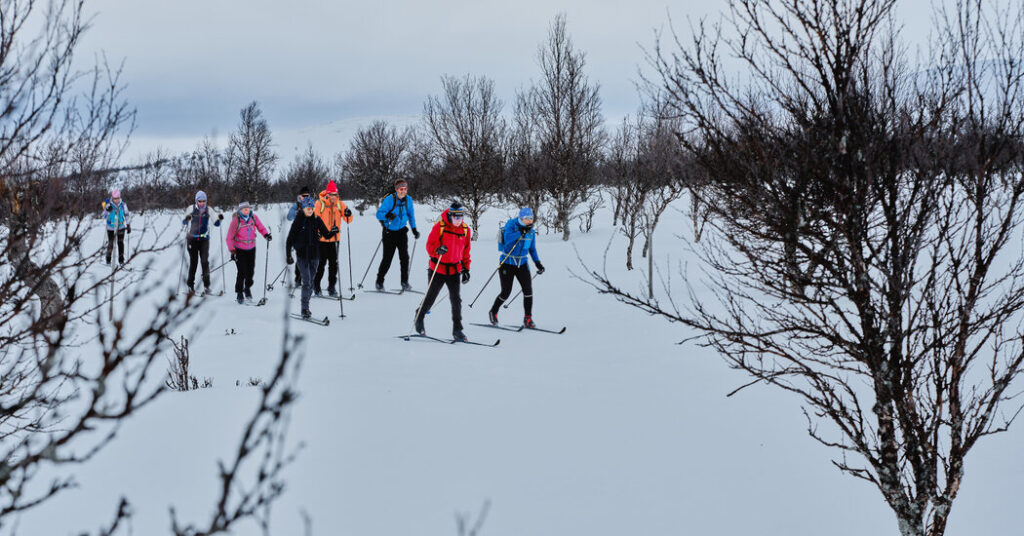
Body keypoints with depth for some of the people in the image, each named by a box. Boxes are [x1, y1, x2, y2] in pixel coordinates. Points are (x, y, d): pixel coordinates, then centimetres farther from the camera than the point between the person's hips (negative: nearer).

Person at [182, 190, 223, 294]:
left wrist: (219, 218, -18)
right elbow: (183, 222, -5)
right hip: (192, 239, -1)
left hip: (204, 239, 1)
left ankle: (207, 285, -6)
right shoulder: (191, 209, -2)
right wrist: (186, 219, -28)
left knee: (205, 261, -9)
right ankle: (190, 284, 15)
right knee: (193, 262, 3)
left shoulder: (209, 210, 2)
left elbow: (216, 223, 4)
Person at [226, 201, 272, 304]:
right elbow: (229, 238, -12)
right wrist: (232, 251, -18)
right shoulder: (236, 220, -16)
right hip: (239, 249, -3)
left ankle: (247, 288, 31)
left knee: (250, 271, 5)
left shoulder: (254, 217, -6)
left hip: (251, 249, 3)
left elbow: (261, 228, 5)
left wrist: (266, 234, -17)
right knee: (242, 272, -8)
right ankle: (239, 292, 10)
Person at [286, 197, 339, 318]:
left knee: (311, 282, 9)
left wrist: (332, 232, -18)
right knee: (307, 282, -13)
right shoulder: (298, 221, -4)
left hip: (314, 255, 4)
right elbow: (290, 239, -3)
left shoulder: (317, 220, 5)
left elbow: (326, 235, 4)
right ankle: (305, 309, -10)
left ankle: (306, 307, 20)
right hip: (302, 255, -4)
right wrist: (288, 255, -8)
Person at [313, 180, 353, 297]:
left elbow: (348, 220, 5)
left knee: (334, 263, 2)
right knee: (321, 263, 0)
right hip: (322, 239, -3)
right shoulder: (320, 203, -4)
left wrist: (348, 214, -17)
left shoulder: (340, 204, 5)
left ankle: (332, 287, 9)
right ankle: (316, 285, 16)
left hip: (334, 239, 3)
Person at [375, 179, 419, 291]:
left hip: (402, 231, 3)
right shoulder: (389, 199, -17)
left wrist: (414, 229, 11)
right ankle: (379, 281, 13)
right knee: (387, 258, -3)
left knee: (404, 256, -8)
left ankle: (405, 282, 1)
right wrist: (387, 215, -41)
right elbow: (379, 213, -20)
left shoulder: (408, 200, -2)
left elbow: (411, 215, 13)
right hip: (389, 232, -3)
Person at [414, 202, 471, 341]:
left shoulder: (465, 230, 3)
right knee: (430, 298, 9)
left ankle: (457, 329, 0)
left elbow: (465, 251, 12)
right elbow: (430, 245, -12)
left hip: (454, 270, 3)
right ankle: (419, 317, 37)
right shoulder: (439, 226, -11)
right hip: (437, 269, -3)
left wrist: (466, 269, 8)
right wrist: (437, 250, -33)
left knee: (456, 299, -6)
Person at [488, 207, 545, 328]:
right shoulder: (511, 224, -13)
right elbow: (507, 238, -30)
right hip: (507, 263, -4)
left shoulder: (531, 231, 4)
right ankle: (493, 312, 25)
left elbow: (532, 249, 15)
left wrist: (538, 263, 5)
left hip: (522, 264, 5)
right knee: (506, 292, -1)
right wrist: (522, 232, -34)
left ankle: (527, 319, -3)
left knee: (528, 290, -10)